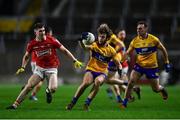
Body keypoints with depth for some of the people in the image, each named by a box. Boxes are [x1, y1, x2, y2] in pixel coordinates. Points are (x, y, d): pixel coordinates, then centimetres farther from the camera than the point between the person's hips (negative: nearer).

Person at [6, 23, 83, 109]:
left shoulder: (52, 40, -13)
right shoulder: (32, 44, -6)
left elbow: (65, 51, -5)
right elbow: (26, 56, 12)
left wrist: (75, 61, -8)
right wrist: (22, 67, -1)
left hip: (52, 68, -2)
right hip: (39, 68, 2)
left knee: (53, 88, -24)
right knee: (28, 86, -10)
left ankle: (48, 91, 15)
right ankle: (15, 104, -2)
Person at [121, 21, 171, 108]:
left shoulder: (153, 39, -11)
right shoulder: (135, 41, -6)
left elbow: (163, 50, 1)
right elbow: (127, 53, -1)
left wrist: (167, 63, 2)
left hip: (152, 67, -1)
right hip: (139, 65, 1)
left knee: (156, 89, 5)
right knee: (131, 82, -20)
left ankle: (162, 89, 43)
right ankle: (125, 102, -10)